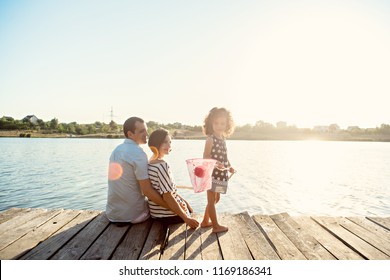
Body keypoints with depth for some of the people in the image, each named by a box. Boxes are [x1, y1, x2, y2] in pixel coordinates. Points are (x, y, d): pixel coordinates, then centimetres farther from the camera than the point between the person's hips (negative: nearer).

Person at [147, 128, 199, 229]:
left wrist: (184, 201, 14)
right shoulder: (163, 165, -25)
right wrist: (186, 219, -22)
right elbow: (167, 196, -27)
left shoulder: (150, 163, 4)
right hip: (168, 215, -8)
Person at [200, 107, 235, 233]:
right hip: (212, 173, -9)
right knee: (212, 200, 4)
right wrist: (215, 163, -32)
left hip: (221, 174, 9)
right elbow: (205, 157, -18)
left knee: (215, 199, 20)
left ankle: (205, 221, 35)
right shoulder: (210, 139, -14)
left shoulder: (222, 139, 9)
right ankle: (216, 226, 17)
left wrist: (229, 167, 8)